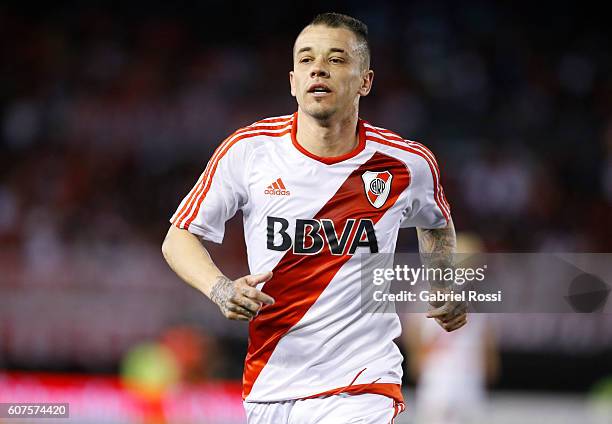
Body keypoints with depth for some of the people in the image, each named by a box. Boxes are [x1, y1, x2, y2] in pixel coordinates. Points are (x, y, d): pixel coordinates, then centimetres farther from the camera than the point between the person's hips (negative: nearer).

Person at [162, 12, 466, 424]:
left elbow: (436, 225, 22)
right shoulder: (249, 150, -6)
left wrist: (446, 285, 6)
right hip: (267, 388, 2)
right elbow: (180, 238, 1)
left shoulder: (409, 164, -2)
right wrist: (221, 289, -17)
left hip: (360, 389, -2)